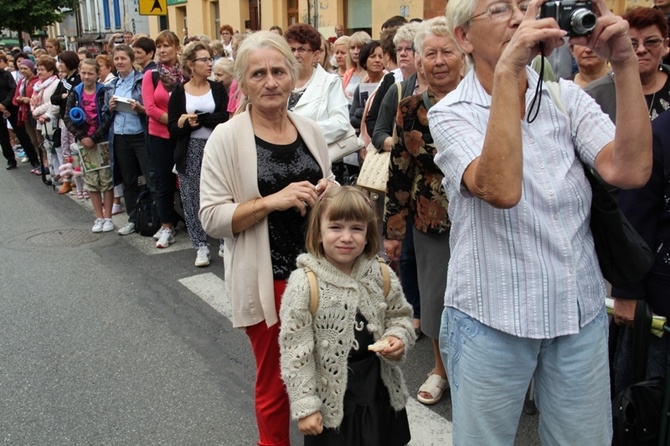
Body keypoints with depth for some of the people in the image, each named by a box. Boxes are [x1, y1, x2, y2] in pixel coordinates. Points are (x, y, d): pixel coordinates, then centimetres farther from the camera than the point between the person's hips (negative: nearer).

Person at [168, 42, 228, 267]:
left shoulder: (217, 88, 4)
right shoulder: (178, 92, 1)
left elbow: (224, 118, -10)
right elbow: (173, 127, -4)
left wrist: (196, 119, -16)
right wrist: (186, 124, -23)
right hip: (190, 152, 0)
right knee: (192, 199, 3)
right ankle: (201, 245, 14)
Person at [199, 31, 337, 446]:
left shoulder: (310, 130, 5)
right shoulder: (226, 137, -9)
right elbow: (212, 217, -12)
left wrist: (327, 194, -5)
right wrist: (272, 201, -23)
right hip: (267, 278, -4)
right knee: (274, 379, 11)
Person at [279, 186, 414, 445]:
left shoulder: (382, 277, -6)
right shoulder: (304, 284, -18)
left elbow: (399, 316, 10)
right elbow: (294, 351, -14)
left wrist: (398, 338, -12)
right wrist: (305, 406, -13)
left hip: (381, 394, 4)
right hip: (331, 402, -4)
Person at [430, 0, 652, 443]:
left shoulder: (567, 96, 2)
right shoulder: (451, 113, -8)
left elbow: (630, 171, -13)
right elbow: (500, 190, -28)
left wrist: (625, 64, -18)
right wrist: (507, 71, -30)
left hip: (582, 311, 4)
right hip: (491, 319, -3)